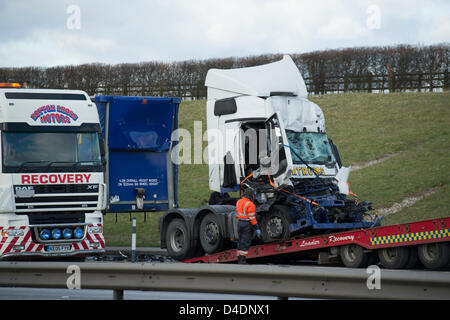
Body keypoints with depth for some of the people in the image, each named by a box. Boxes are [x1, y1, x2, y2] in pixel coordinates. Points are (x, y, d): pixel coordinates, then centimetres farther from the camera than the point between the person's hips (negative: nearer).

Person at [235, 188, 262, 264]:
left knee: (240, 242, 15)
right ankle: (243, 260, -8)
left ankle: (239, 259, 18)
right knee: (246, 243, -5)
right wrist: (257, 229, -15)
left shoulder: (238, 202, 9)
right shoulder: (250, 204, -15)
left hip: (239, 223, 7)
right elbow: (252, 218, -18)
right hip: (247, 224, -7)